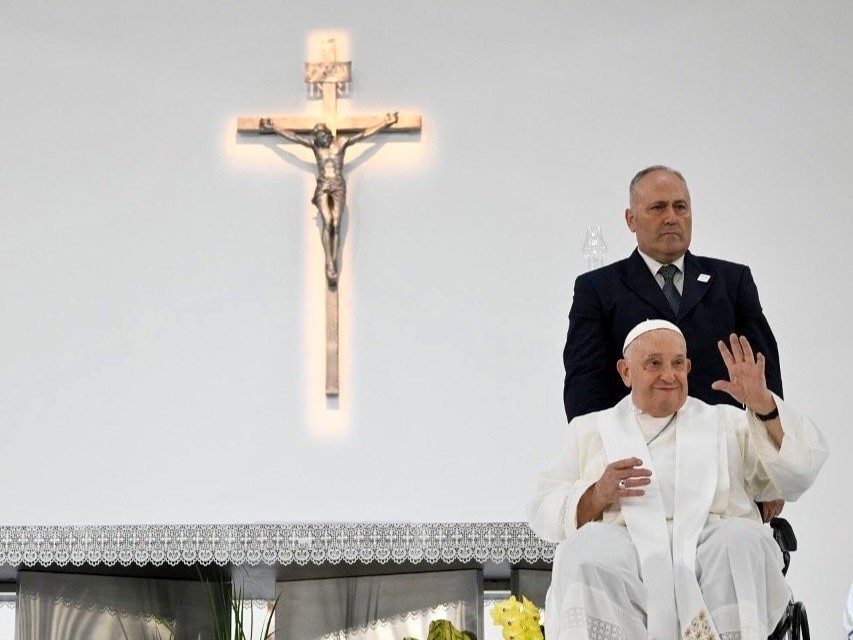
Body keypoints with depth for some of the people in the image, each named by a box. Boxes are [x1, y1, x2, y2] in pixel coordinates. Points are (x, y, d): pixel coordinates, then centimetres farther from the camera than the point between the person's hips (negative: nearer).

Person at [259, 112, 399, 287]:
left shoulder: (342, 142, 6)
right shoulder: (314, 144, 7)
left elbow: (365, 133, 7)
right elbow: (292, 136, 8)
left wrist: (385, 123, 7)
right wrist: (273, 128, 6)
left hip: (338, 187, 1)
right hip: (322, 187, -1)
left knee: (336, 224, -10)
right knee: (327, 222, -20)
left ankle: (333, 264, -14)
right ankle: (330, 264, -27)